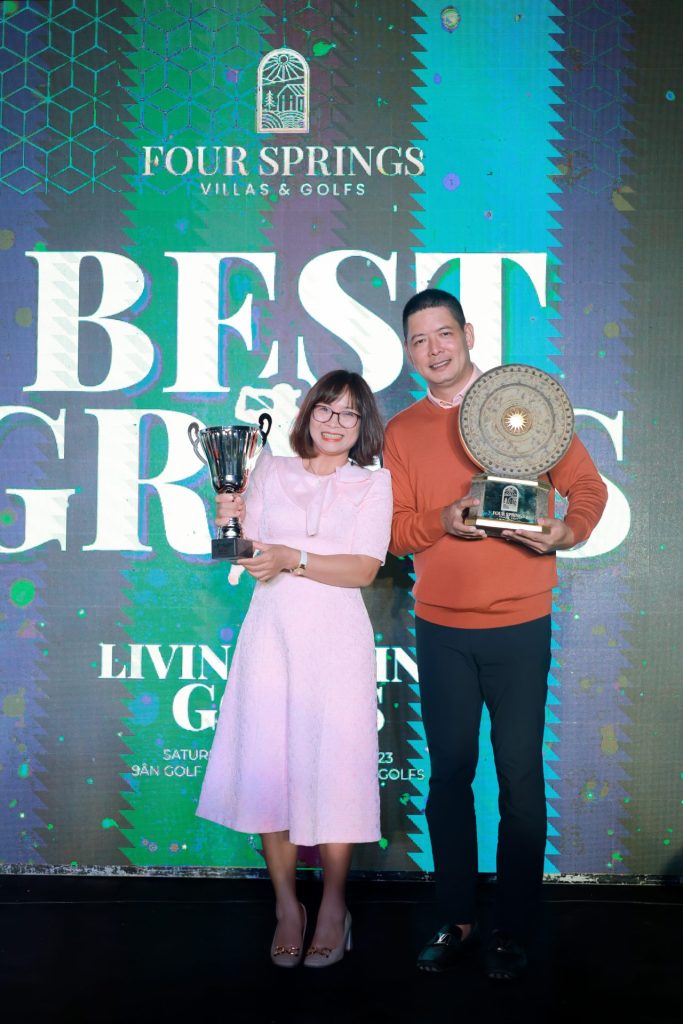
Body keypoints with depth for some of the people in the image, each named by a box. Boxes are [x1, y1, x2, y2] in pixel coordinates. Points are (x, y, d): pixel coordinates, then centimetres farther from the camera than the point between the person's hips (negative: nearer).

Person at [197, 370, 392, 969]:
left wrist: (293, 559, -15)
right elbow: (250, 554, 12)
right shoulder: (271, 471, 13)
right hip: (271, 632, 2)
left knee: (332, 766, -3)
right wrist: (229, 525, -7)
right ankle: (286, 904, 15)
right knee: (267, 762, 0)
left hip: (336, 637, -2)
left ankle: (333, 907, 14)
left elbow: (364, 568, -4)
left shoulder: (372, 484, 7)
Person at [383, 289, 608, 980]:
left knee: (520, 775, 1)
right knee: (449, 773, 8)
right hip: (440, 630, 3)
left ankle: (512, 931, 15)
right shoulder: (401, 431, 8)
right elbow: (390, 531, 4)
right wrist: (443, 520, -16)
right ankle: (455, 921, 21)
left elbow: (588, 486, 3)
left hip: (520, 626, -2)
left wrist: (566, 531, -17)